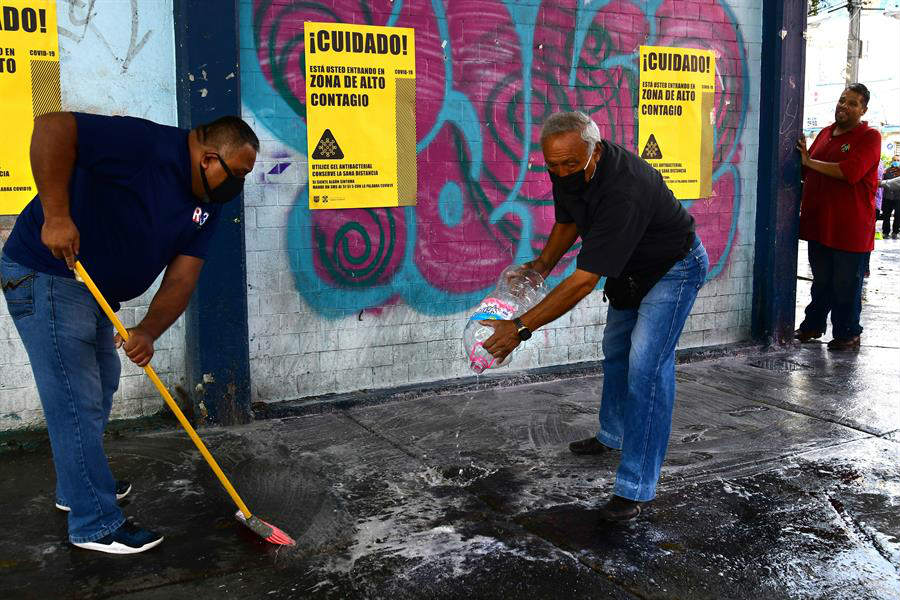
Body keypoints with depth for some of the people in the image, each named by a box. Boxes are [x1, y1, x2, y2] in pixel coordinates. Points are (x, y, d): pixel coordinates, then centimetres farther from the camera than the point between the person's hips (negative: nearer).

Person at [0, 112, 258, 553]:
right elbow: (53, 127, -30)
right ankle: (96, 524, 6)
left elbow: (182, 279, -3)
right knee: (77, 403, -5)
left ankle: (78, 487, 42)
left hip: (95, 288, 10)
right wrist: (56, 214, -33)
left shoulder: (206, 205, 2)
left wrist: (149, 330, -20)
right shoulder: (146, 145, -24)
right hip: (46, 274, -10)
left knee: (100, 388, 23)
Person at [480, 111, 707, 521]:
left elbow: (585, 281, -44)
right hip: (630, 269, 9)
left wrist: (521, 327, -43)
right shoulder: (568, 172, -17)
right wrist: (540, 266, -10)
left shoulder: (624, 190, -43)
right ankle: (611, 436, 46)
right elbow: (568, 221, 6)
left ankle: (636, 487, -12)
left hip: (673, 268, -9)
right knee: (615, 350, 22)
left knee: (646, 366, -18)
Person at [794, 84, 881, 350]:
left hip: (850, 227, -6)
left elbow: (851, 172, -23)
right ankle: (813, 324, 29)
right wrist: (802, 157, 2)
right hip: (818, 223, 6)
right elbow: (808, 172, 25)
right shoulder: (825, 133, 14)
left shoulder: (870, 137, -7)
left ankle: (847, 333, 14)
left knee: (847, 284, 2)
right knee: (821, 280, 17)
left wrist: (810, 161, -17)